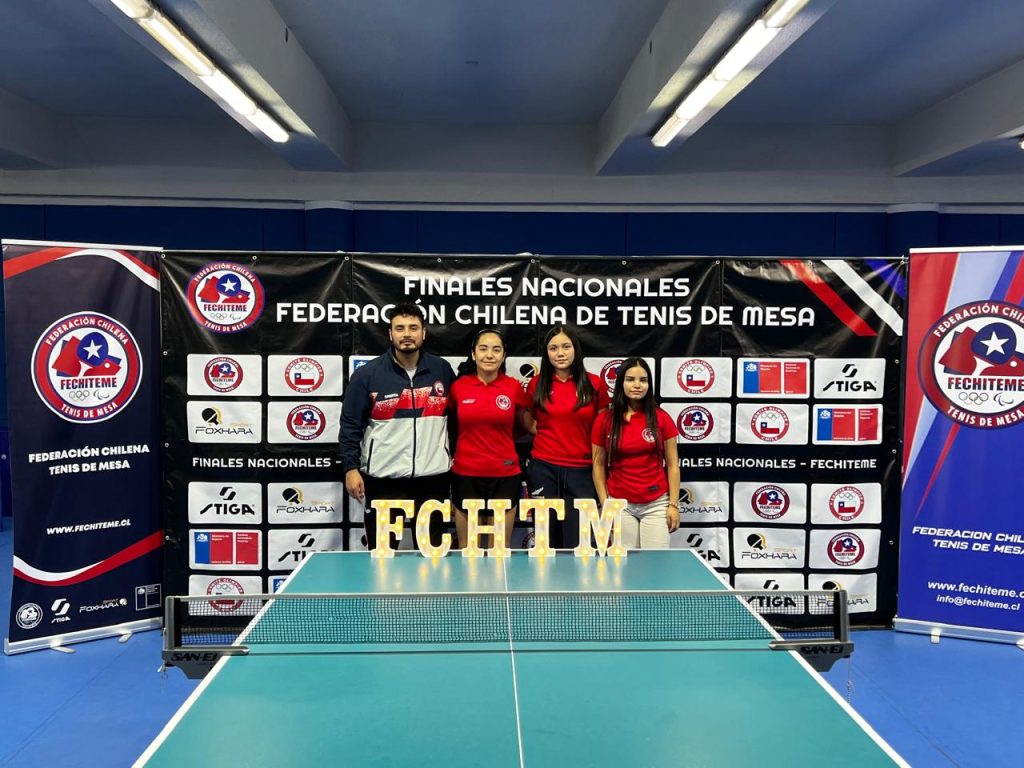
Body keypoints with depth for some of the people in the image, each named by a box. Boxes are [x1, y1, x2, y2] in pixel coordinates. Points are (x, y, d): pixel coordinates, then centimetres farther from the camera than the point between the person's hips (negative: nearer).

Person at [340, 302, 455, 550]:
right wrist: (351, 467, -7)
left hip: (433, 477, 2)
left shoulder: (443, 370, 2)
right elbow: (350, 425, -2)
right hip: (383, 479, -2)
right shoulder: (367, 374, -4)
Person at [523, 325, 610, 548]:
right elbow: (528, 423, 17)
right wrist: (551, 436, 4)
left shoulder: (594, 384, 0)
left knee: (577, 544, 0)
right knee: (547, 543, 8)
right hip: (543, 469, 1)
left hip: (581, 471, -1)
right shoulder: (536, 384, 3)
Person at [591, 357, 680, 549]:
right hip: (620, 504, 0)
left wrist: (674, 504, -3)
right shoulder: (604, 420, 0)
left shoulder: (662, 418, -1)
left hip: (657, 504, 0)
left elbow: (672, 465, 2)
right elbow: (598, 465, 5)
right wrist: (605, 504, 0)